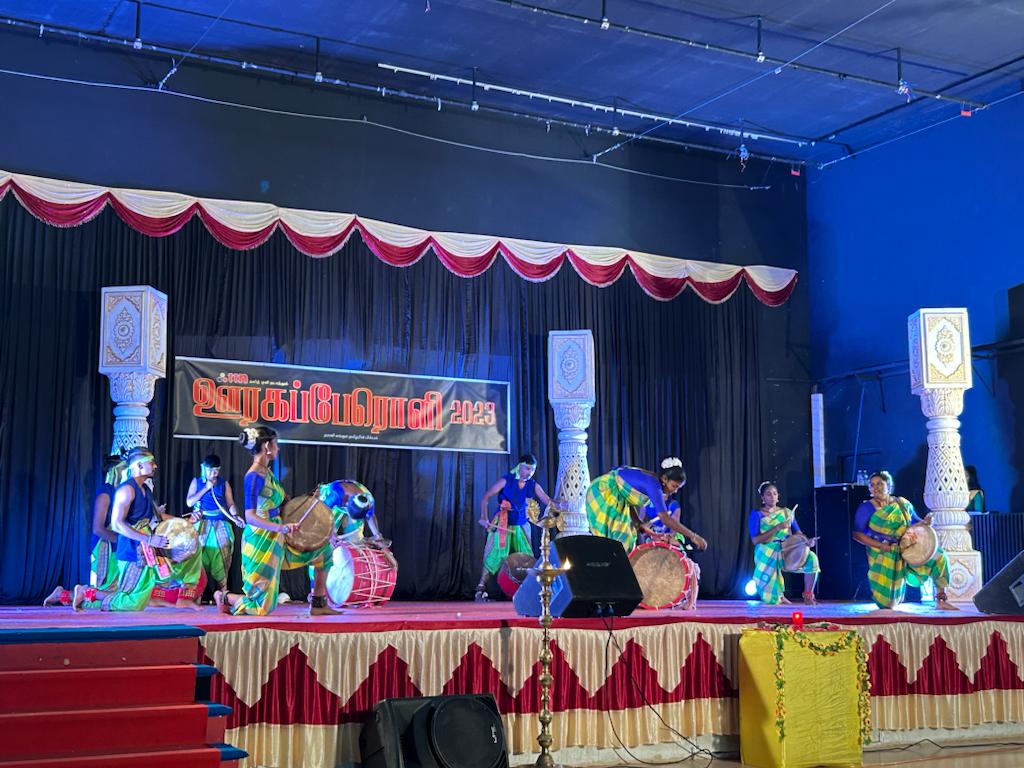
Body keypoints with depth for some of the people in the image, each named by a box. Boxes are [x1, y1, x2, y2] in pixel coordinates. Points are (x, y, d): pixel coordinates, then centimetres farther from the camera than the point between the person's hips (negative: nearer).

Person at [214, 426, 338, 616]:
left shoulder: (267, 472, 7)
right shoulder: (254, 476, -20)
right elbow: (250, 517, -26)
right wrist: (281, 527, -36)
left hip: (276, 537, 9)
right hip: (261, 540, -9)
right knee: (262, 608, -3)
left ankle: (318, 604, 12)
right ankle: (224, 597, 22)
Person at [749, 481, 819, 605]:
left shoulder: (787, 512, 10)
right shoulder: (756, 514, -3)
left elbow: (797, 533, 5)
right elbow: (755, 540, -14)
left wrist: (807, 541, -18)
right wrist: (777, 528, -21)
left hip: (787, 552, 3)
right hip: (768, 555, -3)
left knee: (811, 558, -27)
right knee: (772, 601, -9)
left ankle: (808, 596, -12)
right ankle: (777, 595, 31)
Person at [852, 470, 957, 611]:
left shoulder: (902, 503, 3)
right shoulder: (866, 508, -10)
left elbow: (916, 523, 13)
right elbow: (857, 533, -14)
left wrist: (925, 522, -11)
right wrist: (879, 545, -23)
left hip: (908, 549, 4)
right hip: (883, 555, -4)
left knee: (938, 556, -10)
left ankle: (941, 600, -1)